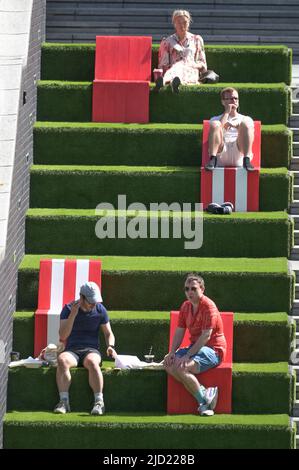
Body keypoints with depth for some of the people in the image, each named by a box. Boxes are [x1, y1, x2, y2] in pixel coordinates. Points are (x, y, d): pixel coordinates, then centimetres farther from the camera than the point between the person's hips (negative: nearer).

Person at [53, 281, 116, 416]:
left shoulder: (100, 310, 7)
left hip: (91, 350, 0)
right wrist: (73, 314, -18)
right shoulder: (68, 309, 1)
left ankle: (99, 402, -40)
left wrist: (110, 346, -7)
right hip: (72, 350, 0)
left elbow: (108, 333, 15)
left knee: (92, 362, -38)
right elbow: (63, 336, -8)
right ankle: (64, 401, -38)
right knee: (62, 360, -37)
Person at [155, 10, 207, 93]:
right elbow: (163, 64, 18)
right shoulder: (167, 42, 21)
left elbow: (202, 63, 22)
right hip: (173, 69, 0)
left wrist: (194, 65, 0)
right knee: (178, 67, -41)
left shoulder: (196, 40, 23)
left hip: (191, 72, 0)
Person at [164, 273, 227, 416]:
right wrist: (172, 353, -6)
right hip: (195, 347, 9)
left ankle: (203, 400, -10)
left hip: (213, 350, -9)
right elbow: (179, 332, 11)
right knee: (169, 364, -13)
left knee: (182, 368, -28)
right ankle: (203, 395, -13)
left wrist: (188, 355, -25)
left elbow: (206, 336, -22)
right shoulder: (186, 306, 10)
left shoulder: (208, 306, -16)